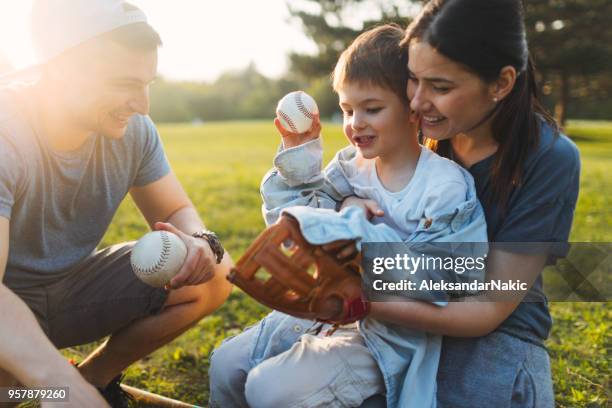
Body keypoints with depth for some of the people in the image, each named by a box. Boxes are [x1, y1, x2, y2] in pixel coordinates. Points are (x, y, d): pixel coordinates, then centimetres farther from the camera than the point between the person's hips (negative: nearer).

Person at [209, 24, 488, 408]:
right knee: (226, 365, 5)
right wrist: (297, 154, -8)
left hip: (393, 335, -6)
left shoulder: (446, 189, -19)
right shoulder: (350, 166, 0)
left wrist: (354, 230, -28)